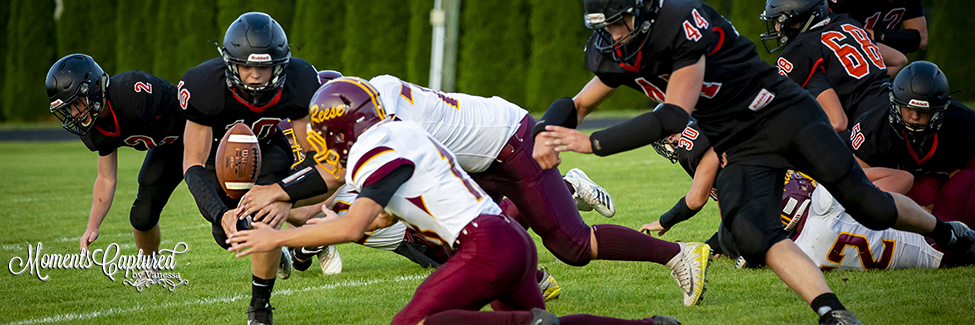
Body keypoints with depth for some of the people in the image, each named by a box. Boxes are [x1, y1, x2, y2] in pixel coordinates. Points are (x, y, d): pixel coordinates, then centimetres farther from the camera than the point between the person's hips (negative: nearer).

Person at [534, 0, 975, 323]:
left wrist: (592, 143, -32)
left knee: (867, 205, -2)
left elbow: (674, 116, -31)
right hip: (740, 150, 6)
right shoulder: (617, 55, -2)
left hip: (787, 115, -6)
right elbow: (577, 104, 10)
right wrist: (545, 134, -14)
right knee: (751, 234, -23)